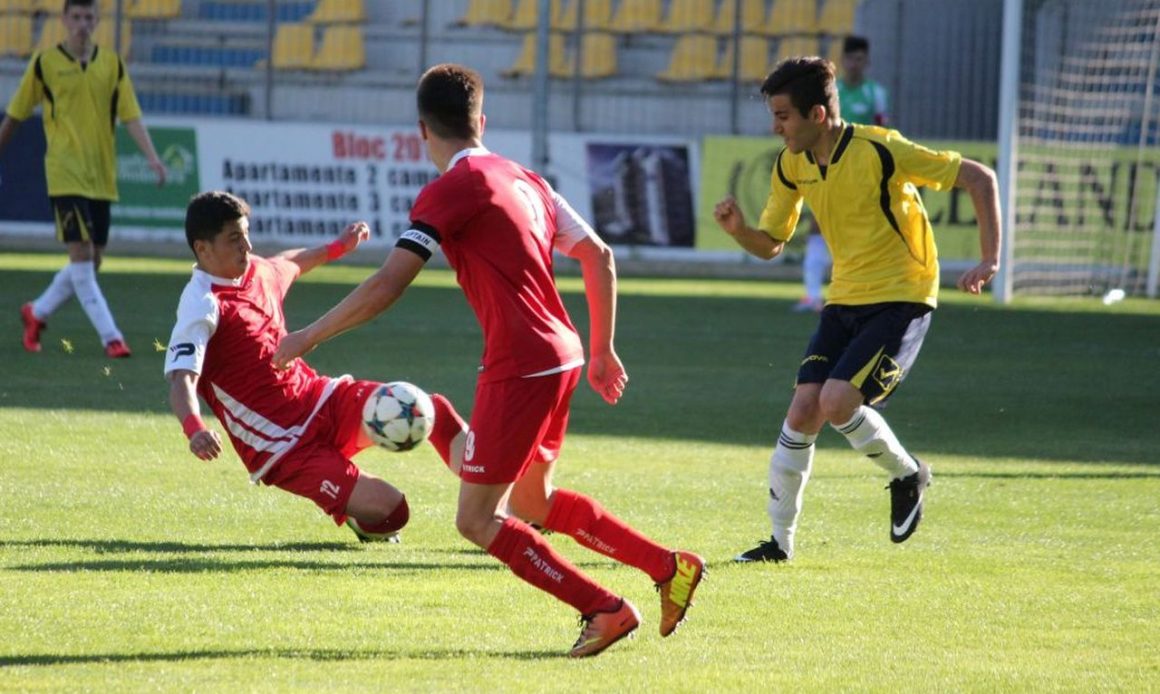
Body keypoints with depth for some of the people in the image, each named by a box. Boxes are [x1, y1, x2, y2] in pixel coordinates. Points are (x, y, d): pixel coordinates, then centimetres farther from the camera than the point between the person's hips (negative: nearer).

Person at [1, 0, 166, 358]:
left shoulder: (111, 63, 6)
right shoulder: (45, 63, -1)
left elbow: (130, 115, 2)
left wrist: (152, 157, -12)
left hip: (102, 177, 4)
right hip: (66, 175, -4)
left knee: (91, 262, 8)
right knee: (81, 254, -13)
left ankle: (37, 312, 29)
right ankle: (111, 337, -11)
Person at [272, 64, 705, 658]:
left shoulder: (451, 189, -10)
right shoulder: (523, 179, 14)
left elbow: (386, 287, -16)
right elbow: (599, 257, 16)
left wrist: (308, 337, -7)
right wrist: (601, 351, 23)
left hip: (519, 364, -9)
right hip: (559, 355, 9)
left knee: (477, 520, -1)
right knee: (530, 503, 24)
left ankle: (605, 610, -3)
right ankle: (670, 569, 22)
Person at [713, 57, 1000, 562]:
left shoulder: (879, 151, -20)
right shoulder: (792, 165, 1)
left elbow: (978, 178, -15)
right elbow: (769, 245, 12)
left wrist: (990, 261, -22)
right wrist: (737, 228, -12)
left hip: (901, 299, -6)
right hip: (844, 301, 6)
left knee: (837, 401, -22)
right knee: (803, 411, -5)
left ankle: (907, 474, 7)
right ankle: (780, 541, 6)